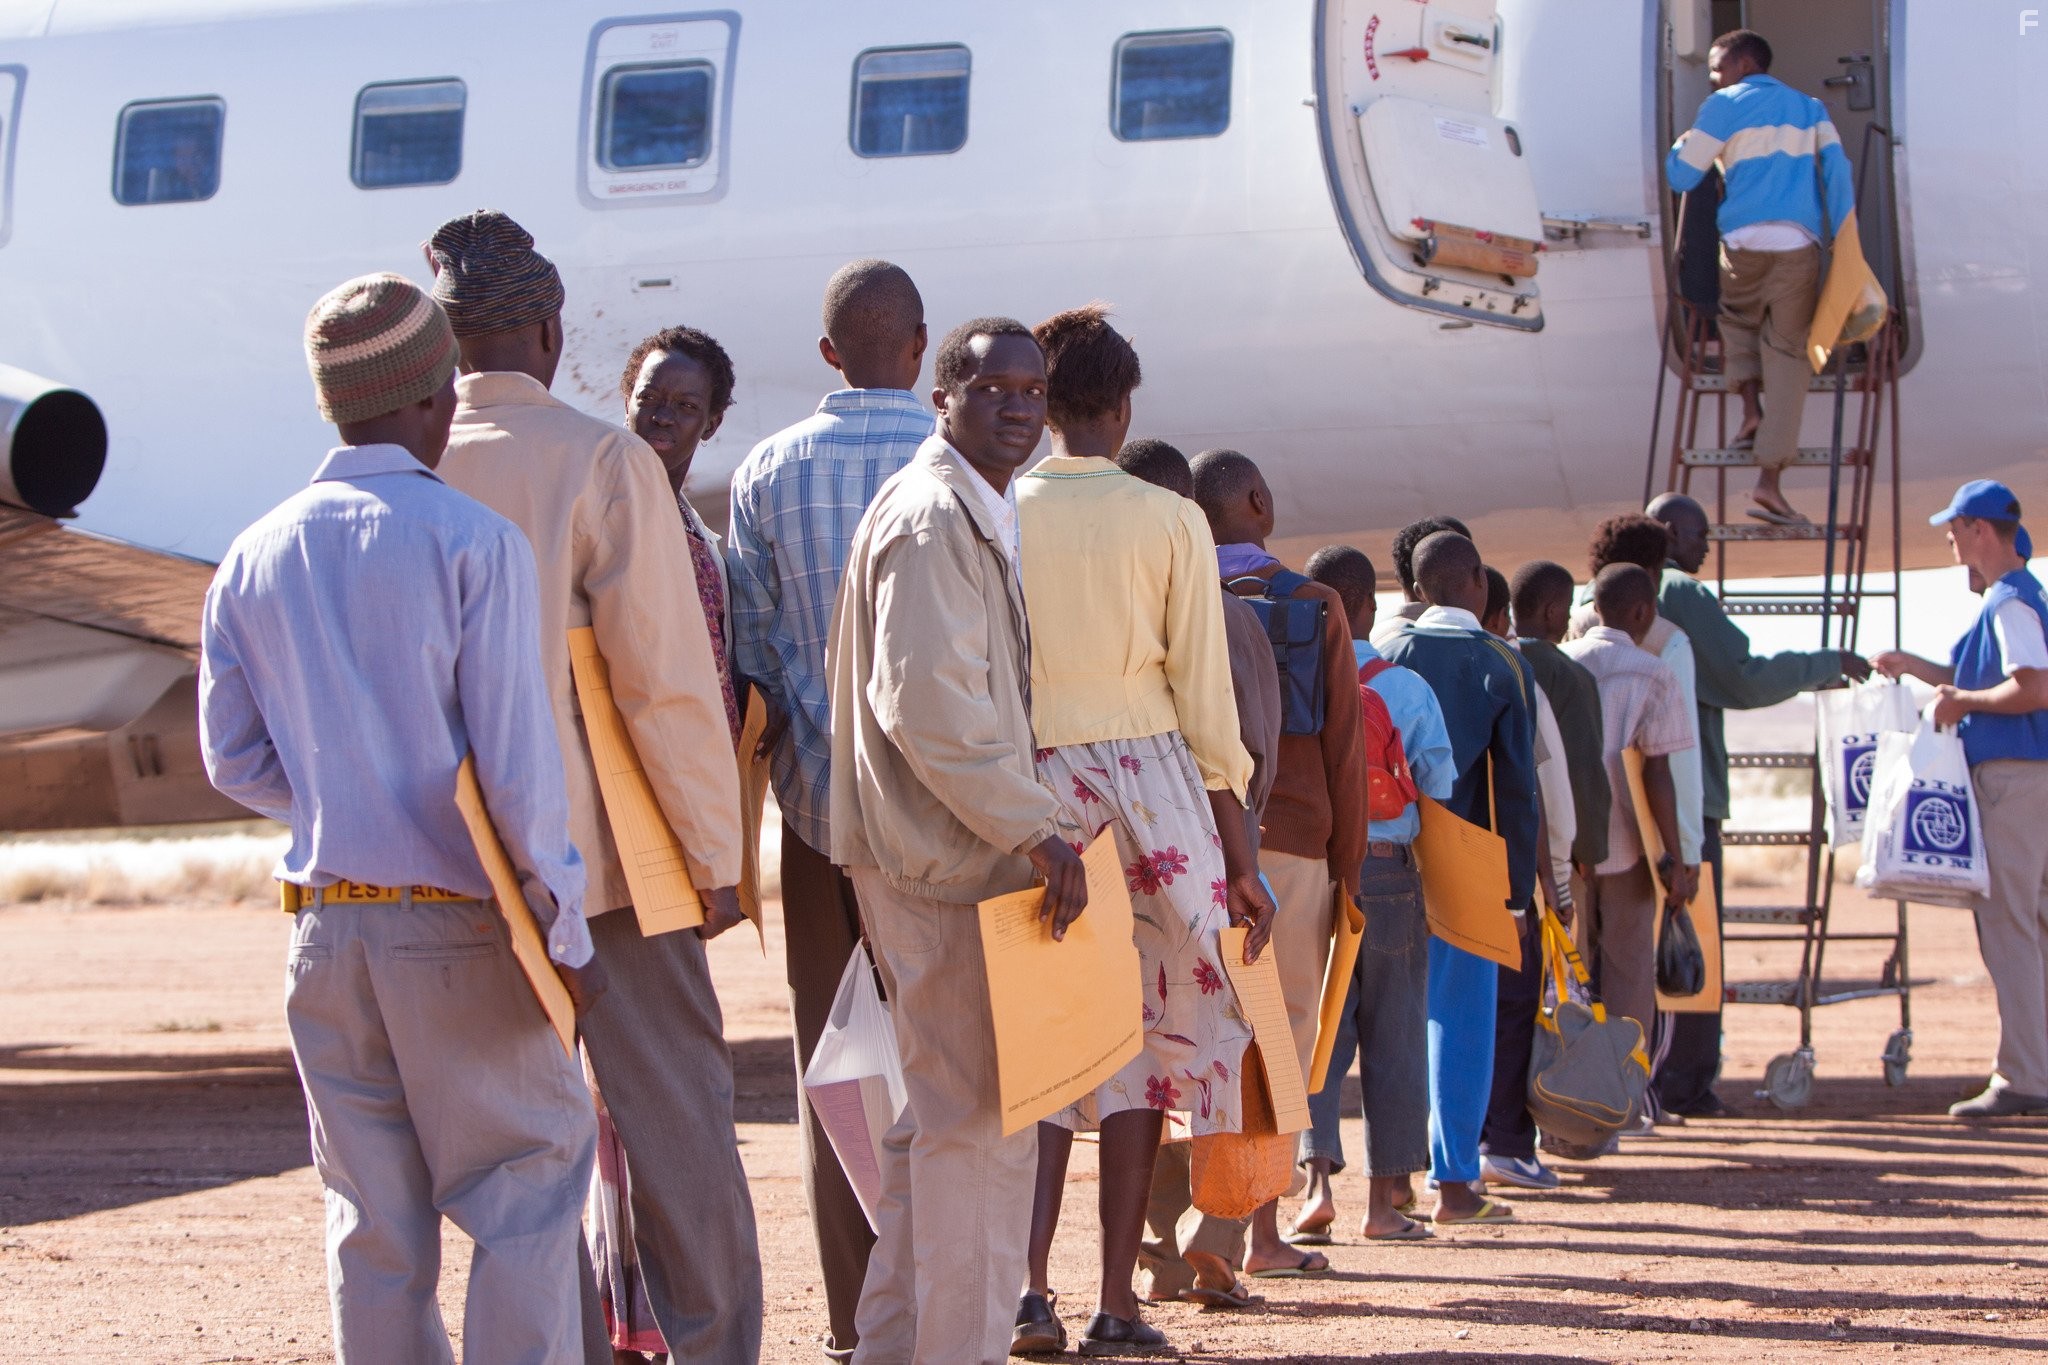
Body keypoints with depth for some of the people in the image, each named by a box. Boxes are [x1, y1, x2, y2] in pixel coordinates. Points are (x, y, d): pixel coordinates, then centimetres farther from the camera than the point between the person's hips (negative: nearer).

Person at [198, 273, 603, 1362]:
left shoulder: (254, 558, 6)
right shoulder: (472, 543, -10)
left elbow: (233, 757, 8)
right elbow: (515, 759, -13)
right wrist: (565, 932, -6)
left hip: (323, 926, 5)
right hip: (455, 926, -5)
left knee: (373, 1219, 11)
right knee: (529, 1180, 6)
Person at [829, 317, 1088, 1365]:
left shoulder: (981, 515, 19)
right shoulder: (932, 516, -15)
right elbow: (929, 706, -24)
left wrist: (1023, 825, 18)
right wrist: (1034, 830, -21)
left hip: (948, 851, 11)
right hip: (951, 856, -11)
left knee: (942, 1111, 17)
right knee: (982, 1118, -6)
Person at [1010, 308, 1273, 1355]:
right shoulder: (1169, 520, -2)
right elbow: (1205, 694, -1)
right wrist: (1237, 856, 4)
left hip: (1030, 786, 1)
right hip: (1150, 775, -1)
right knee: (1142, 1035, 6)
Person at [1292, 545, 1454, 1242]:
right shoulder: (1407, 688, -4)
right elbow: (1439, 785, -5)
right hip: (1387, 871, -1)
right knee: (1392, 1036, 7)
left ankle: (1318, 1180, -7)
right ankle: (1384, 1200, 10)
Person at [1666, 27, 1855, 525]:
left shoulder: (1725, 107, 8)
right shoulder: (1810, 109, 19)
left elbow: (1682, 176, 5)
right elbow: (1838, 171, 8)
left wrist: (1682, 143, 27)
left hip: (1743, 244, -1)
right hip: (1798, 246, 1)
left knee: (1736, 318, 30)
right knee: (1788, 355, 3)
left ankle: (1751, 410, 9)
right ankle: (1769, 481, -4)